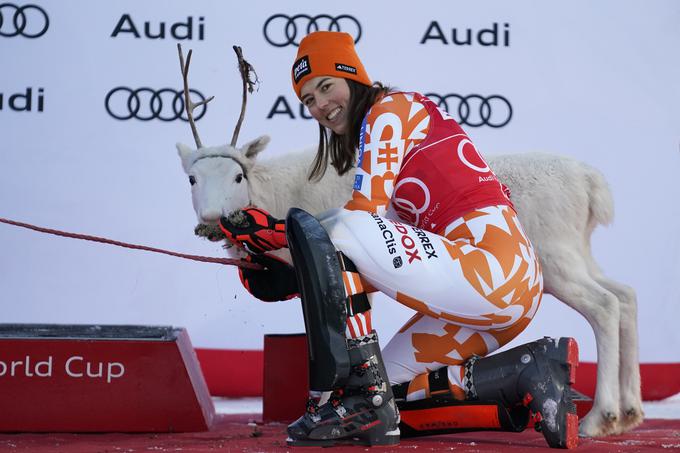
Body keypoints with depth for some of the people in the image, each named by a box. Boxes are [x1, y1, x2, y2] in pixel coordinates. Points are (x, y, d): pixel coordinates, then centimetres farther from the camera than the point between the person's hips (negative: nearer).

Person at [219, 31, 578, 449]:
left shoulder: (389, 109, 0)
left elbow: (365, 214, -11)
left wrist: (280, 231, -4)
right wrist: (291, 279, 13)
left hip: (492, 270, -10)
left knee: (334, 228, -18)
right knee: (393, 391, 14)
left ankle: (362, 402, -19)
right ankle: (530, 375, 7)